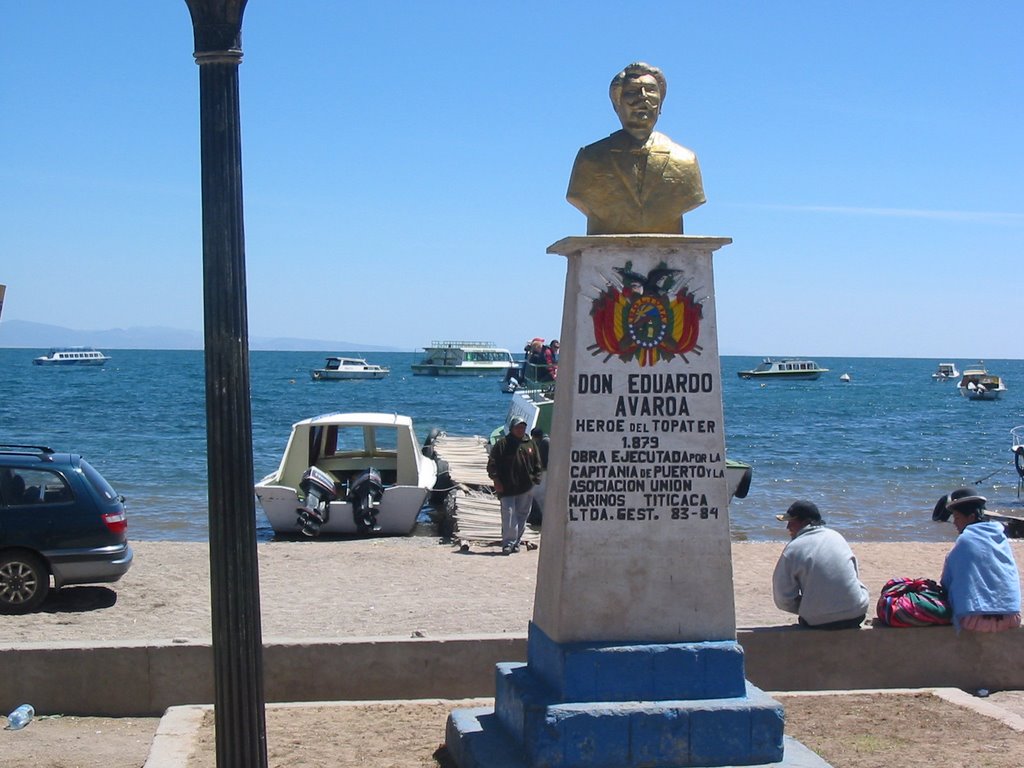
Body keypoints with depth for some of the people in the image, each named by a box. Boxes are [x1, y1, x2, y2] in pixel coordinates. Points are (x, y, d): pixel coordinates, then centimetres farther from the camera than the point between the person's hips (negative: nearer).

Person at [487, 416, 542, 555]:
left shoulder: (530, 444, 11)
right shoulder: (502, 444, -1)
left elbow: (537, 464, 17)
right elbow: (492, 463, -2)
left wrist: (535, 479, 6)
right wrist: (496, 480, -9)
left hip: (526, 488, 4)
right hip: (507, 488, -4)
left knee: (522, 516, 8)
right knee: (509, 515, -11)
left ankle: (516, 542, 18)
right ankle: (508, 543, -8)